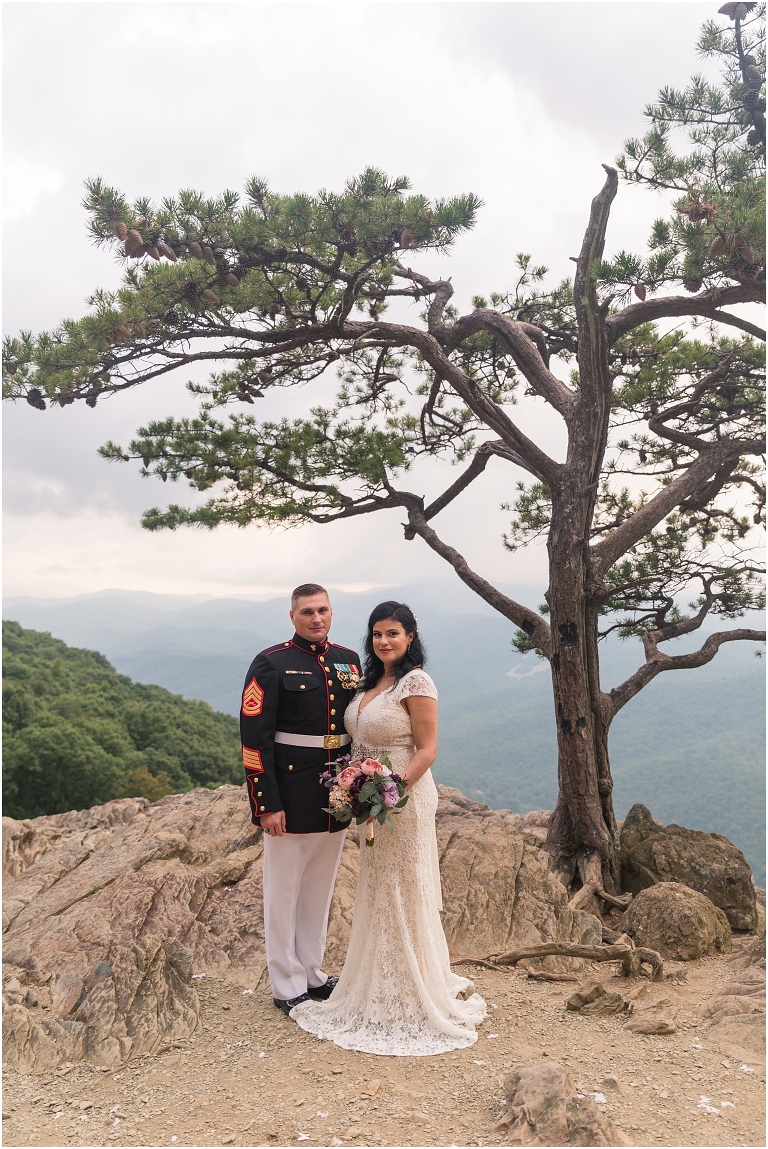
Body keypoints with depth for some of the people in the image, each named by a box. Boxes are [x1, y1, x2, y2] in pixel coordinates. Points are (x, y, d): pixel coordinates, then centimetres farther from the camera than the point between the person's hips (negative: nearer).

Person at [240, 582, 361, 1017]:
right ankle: (288, 987, 26)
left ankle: (313, 973, 37)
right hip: (291, 801, -5)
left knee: (320, 892, 19)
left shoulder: (350, 661, 6)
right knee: (284, 895, 9)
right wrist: (267, 805, -18)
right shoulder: (271, 664, -11)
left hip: (336, 799, 6)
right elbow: (255, 739, -15)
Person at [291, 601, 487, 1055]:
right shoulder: (371, 682, 10)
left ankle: (411, 1000, 20)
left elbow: (426, 750, -17)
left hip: (405, 798, -8)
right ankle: (380, 990, 34)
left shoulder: (416, 682, -15)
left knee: (404, 894, 3)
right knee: (377, 894, 17)